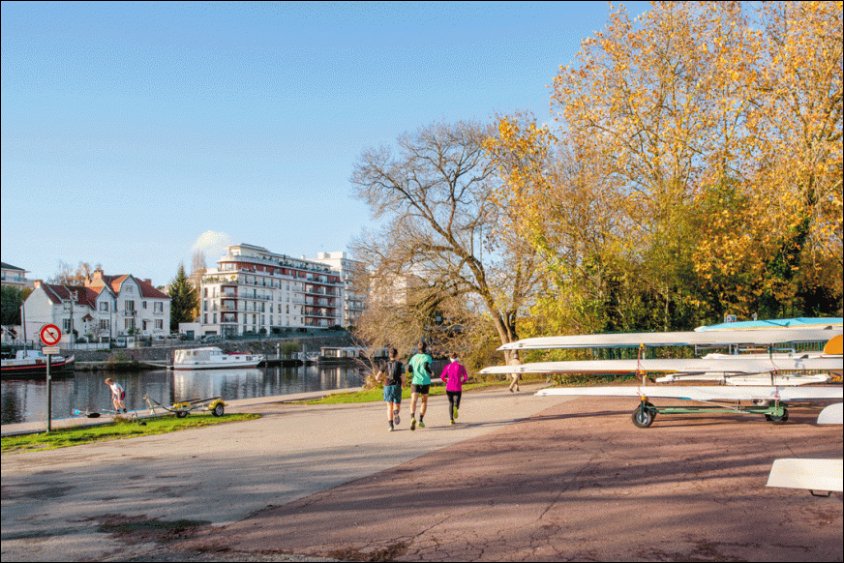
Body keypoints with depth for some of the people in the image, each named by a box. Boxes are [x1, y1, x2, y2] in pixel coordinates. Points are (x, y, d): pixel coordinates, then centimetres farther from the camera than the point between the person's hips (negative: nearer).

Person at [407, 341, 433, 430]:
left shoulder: (414, 357, 12)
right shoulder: (428, 357, 0)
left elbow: (409, 369, 8)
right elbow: (426, 366, -18)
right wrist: (431, 372, -1)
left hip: (415, 382, 2)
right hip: (425, 382, -2)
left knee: (413, 401, -12)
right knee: (424, 401, 19)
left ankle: (412, 418, -37)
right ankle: (421, 420, 15)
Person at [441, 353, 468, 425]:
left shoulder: (448, 366, 4)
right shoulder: (461, 367, 3)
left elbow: (442, 377, -2)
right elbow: (466, 378, -2)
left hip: (449, 387, 1)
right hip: (458, 388, -1)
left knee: (451, 403, 19)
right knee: (456, 404, 5)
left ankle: (451, 419, 4)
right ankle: (455, 408, -33)